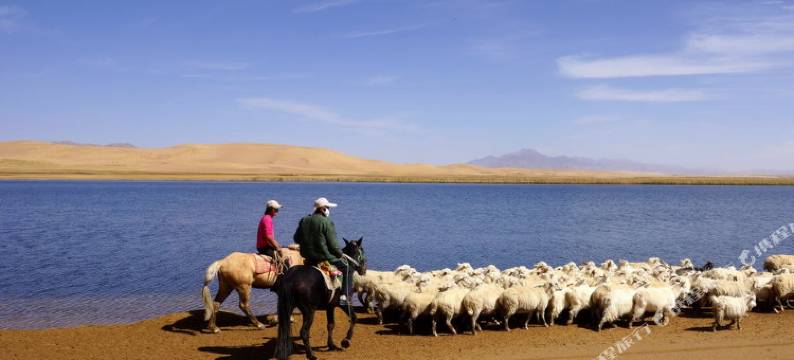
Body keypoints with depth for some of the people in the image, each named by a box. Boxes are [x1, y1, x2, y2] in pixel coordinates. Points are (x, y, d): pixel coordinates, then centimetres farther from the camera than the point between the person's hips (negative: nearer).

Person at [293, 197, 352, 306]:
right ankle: (344, 296, 2)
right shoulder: (327, 223, -14)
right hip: (324, 257, -6)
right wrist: (340, 254, 3)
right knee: (346, 267, 10)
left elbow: (296, 239, 13)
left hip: (307, 257, 7)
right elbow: (333, 244, -14)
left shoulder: (304, 220, 5)